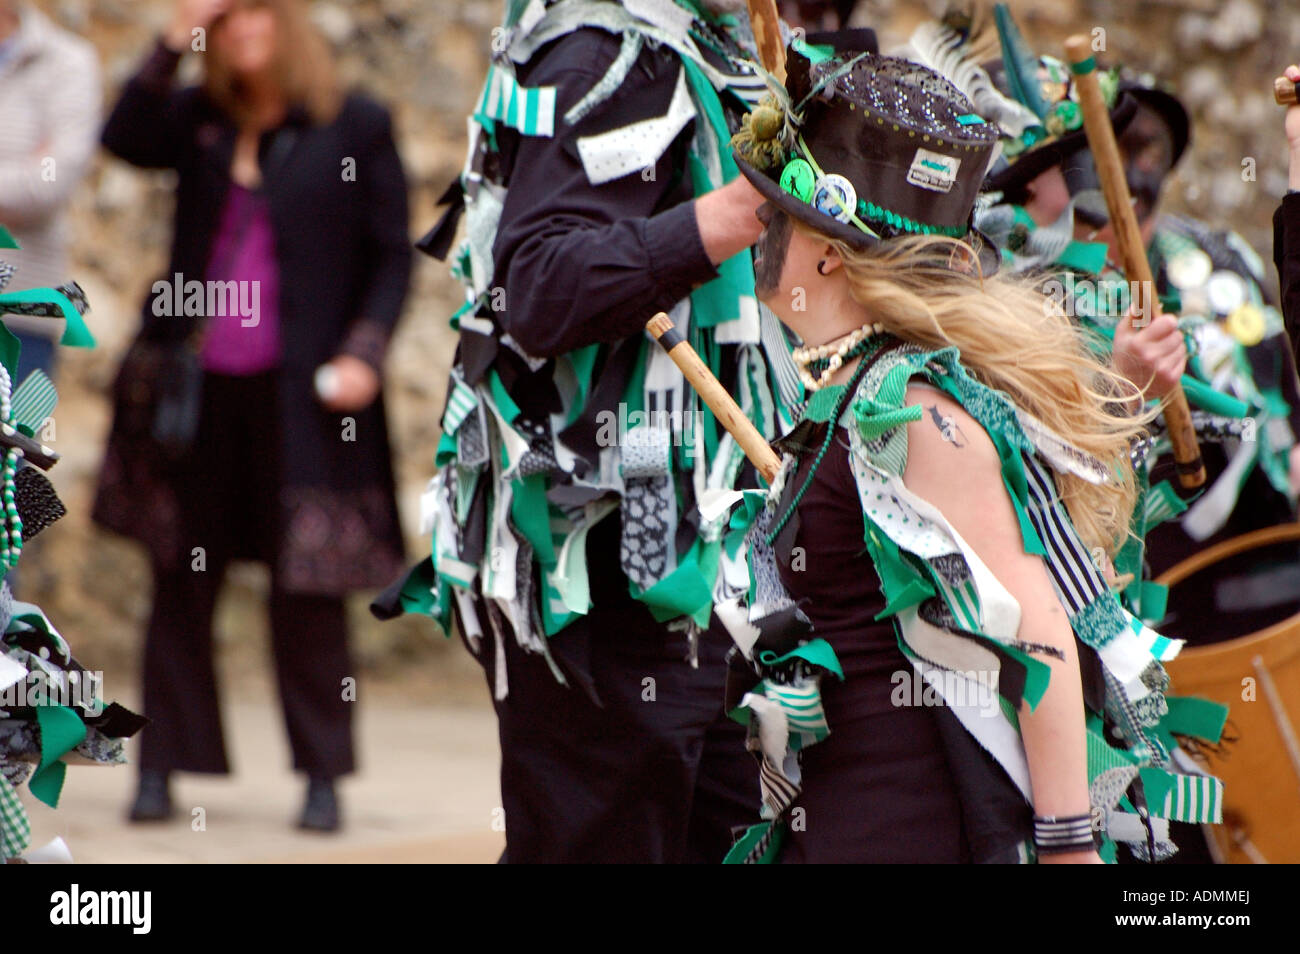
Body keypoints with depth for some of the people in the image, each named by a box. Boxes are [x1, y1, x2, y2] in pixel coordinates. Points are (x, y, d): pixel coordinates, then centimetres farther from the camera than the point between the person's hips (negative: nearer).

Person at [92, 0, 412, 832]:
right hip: (196, 385, 3)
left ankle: (324, 775, 8)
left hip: (298, 391, -3)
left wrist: (364, 354, -10)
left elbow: (393, 257, 2)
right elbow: (126, 138, -9)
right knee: (181, 576, 6)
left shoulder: (357, 127, 1)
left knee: (307, 585, -1)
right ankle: (162, 766, 13)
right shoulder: (199, 120, 10)